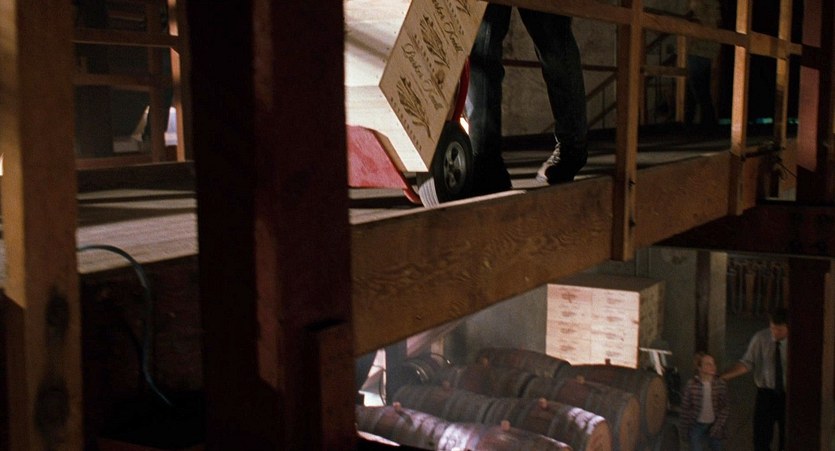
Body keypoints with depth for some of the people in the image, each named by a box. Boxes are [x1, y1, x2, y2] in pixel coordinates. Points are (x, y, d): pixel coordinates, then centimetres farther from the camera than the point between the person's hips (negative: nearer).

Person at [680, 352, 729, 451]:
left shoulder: (721, 385, -7)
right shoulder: (691, 385, -11)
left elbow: (726, 407, -4)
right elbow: (685, 407, -4)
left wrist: (719, 425, -11)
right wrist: (685, 427, -1)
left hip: (713, 425, 2)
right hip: (697, 425, -2)